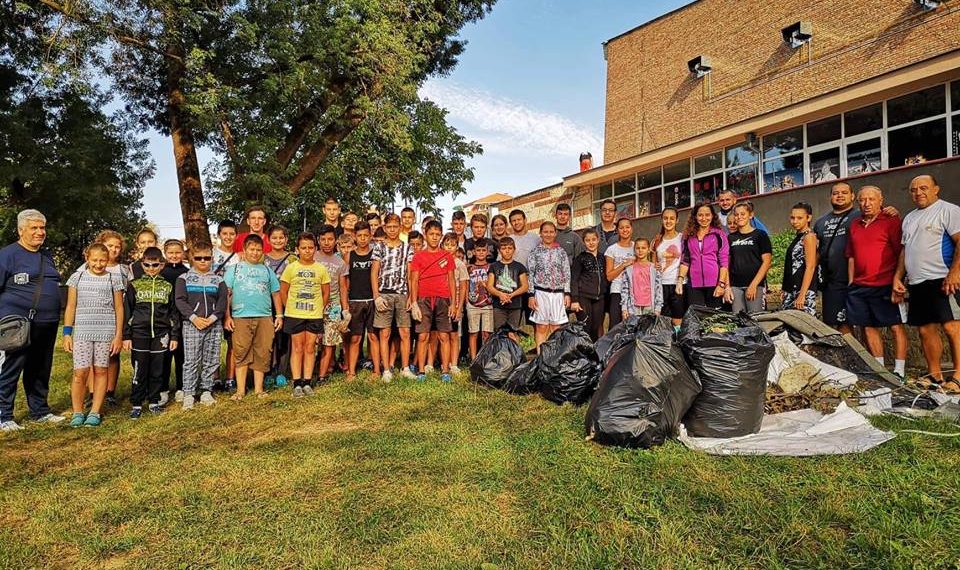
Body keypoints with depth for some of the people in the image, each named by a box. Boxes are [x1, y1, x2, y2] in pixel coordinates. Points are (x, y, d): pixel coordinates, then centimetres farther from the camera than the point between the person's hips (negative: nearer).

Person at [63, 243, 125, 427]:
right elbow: (70, 307, 8)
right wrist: (67, 333, 3)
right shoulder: (78, 277, 6)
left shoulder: (114, 279, 4)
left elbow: (119, 309, 5)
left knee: (101, 370, 4)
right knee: (80, 372, -4)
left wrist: (118, 335, 1)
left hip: (106, 332, 0)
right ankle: (77, 412, 12)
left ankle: (95, 412, 13)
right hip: (82, 331, 0)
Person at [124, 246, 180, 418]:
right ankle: (136, 404, 12)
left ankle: (154, 401, 19)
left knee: (157, 370, 6)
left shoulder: (167, 286, 8)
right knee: (139, 370, 1)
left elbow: (174, 313, 9)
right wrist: (126, 336, 0)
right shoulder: (134, 285, 5)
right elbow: (127, 311, 5)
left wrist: (175, 336, 6)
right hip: (139, 334, -1)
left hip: (161, 334, 1)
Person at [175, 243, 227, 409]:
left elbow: (222, 302, 4)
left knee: (211, 361, 5)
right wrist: (194, 318, -13)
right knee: (191, 361, -3)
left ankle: (206, 391, 15)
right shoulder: (184, 278, 7)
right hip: (191, 325, -2)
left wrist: (212, 318, -11)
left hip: (214, 325, 2)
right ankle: (188, 394, 4)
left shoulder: (218, 280, 12)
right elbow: (180, 300, -2)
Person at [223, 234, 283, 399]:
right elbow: (226, 294, 4)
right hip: (240, 317, -2)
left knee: (262, 354, 3)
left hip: (264, 318, 2)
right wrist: (227, 316, -5)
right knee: (241, 354, -2)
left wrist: (279, 315, 9)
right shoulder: (234, 269, 9)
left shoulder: (267, 271, 17)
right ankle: (240, 390, 5)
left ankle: (259, 389, 12)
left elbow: (276, 294, 17)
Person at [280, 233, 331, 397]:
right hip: (294, 315, -1)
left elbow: (326, 293, 9)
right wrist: (290, 308, 4)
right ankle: (297, 384, 9)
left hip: (315, 315, 1)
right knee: (297, 348, 3)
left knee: (310, 348, 6)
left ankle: (307, 383, 14)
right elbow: (283, 292, 4)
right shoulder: (291, 268, -1)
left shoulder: (321, 269, 2)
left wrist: (319, 309, 6)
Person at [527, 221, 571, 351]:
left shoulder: (561, 252, 8)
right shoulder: (535, 252, 3)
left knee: (556, 328, 5)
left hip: (558, 293, 2)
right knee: (541, 328, 1)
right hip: (541, 293, -2)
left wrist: (567, 293, 0)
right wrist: (531, 295, -6)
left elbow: (567, 274, 7)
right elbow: (530, 274, 0)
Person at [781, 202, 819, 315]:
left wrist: (802, 295, -21)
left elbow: (810, 267, -15)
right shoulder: (797, 237, 17)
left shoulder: (809, 236, -8)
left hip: (804, 290, -8)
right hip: (791, 291, 8)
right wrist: (784, 289, 18)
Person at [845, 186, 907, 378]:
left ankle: (899, 371, 4)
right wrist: (851, 282, 15)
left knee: (896, 326, -1)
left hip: (885, 285, -6)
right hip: (859, 287, 6)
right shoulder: (855, 224, 15)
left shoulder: (891, 220, -3)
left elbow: (901, 253, -7)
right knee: (869, 327, 10)